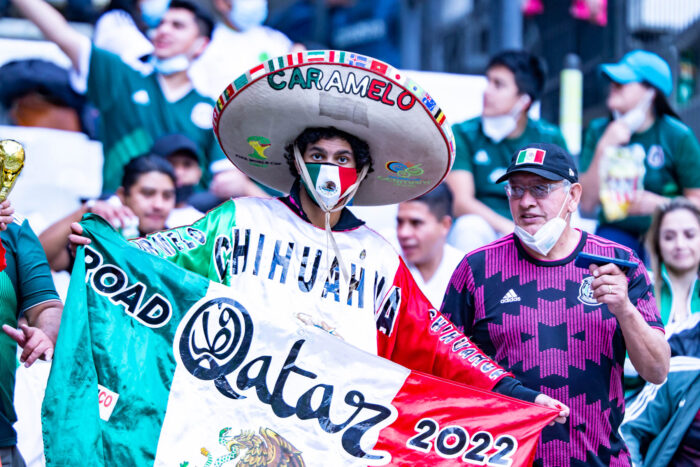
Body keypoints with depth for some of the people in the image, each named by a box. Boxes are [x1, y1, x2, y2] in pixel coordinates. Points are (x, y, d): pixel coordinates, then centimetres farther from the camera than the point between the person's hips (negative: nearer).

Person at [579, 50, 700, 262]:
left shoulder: (678, 136, -2)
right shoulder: (599, 131, 6)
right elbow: (586, 203, -1)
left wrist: (656, 203, -17)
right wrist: (604, 149, -11)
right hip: (616, 231, 2)